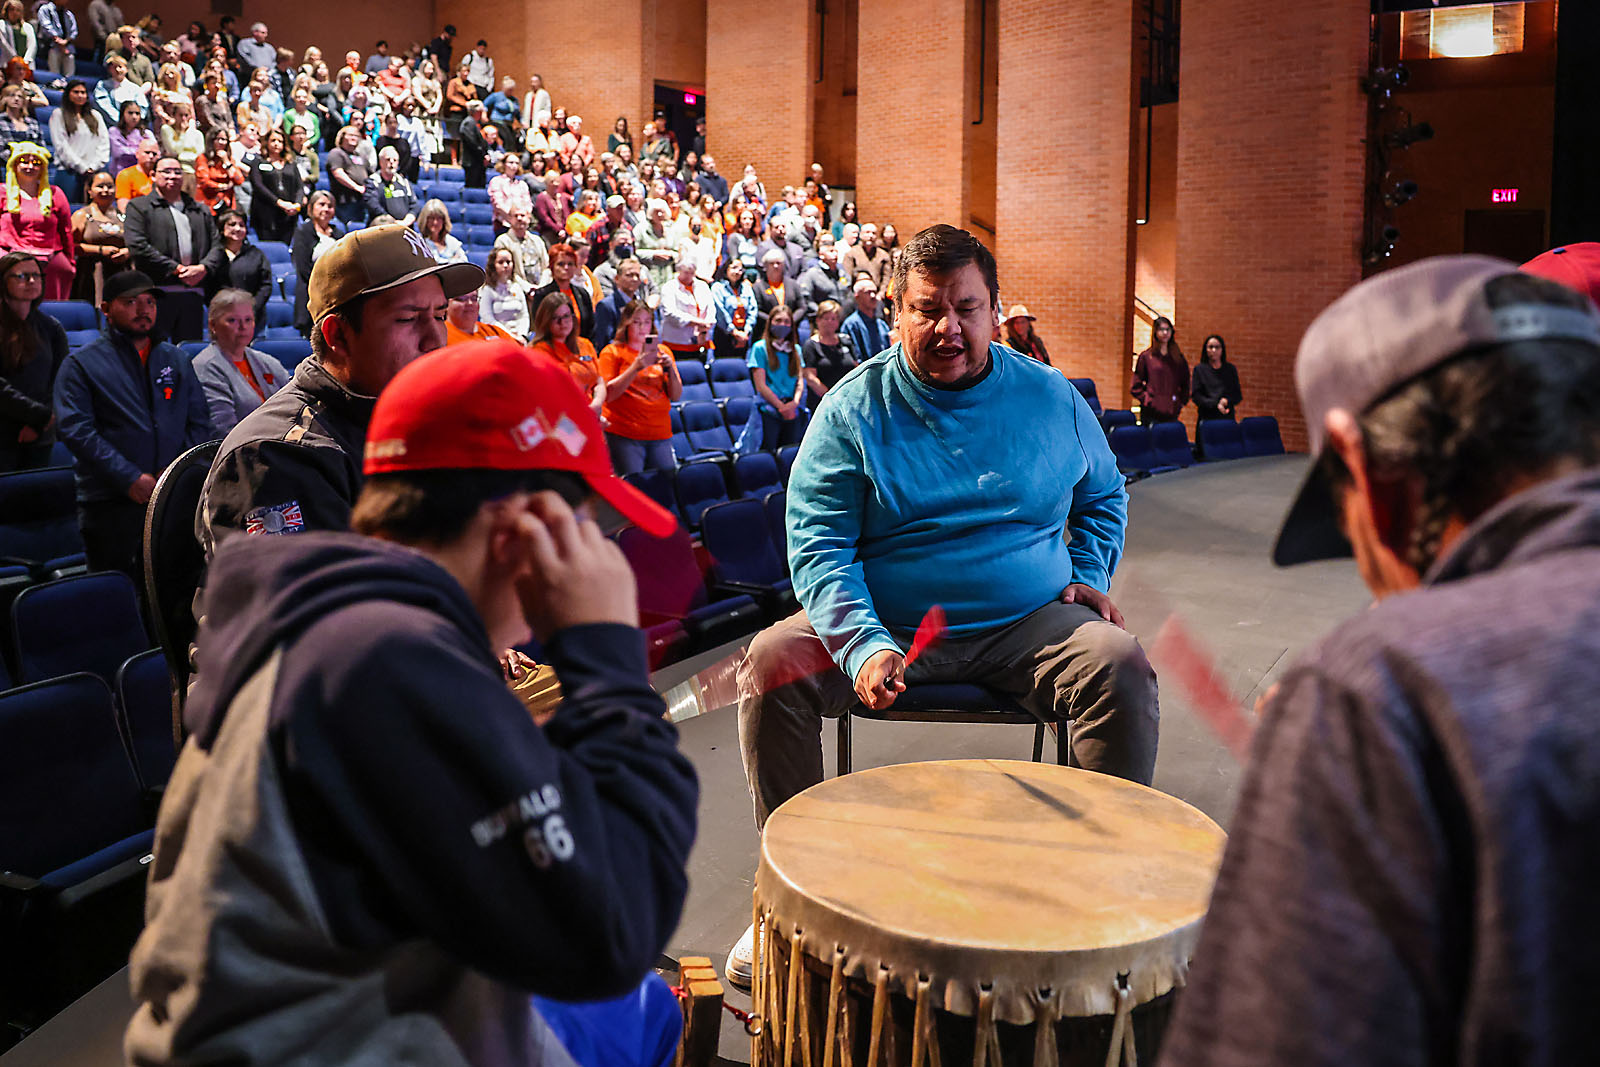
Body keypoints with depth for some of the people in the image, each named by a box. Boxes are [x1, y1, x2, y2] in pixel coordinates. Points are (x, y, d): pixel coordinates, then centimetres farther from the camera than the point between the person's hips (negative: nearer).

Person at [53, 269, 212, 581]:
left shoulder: (176, 359, 18)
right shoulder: (81, 364, 5)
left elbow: (199, 422, 14)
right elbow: (75, 429, -6)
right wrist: (131, 479, -15)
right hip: (110, 503, -3)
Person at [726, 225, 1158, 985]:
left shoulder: (1049, 397, 5)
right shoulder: (854, 408, -3)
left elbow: (1103, 495, 23)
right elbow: (817, 546, -8)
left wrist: (1088, 577, 4)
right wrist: (864, 646, -24)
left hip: (1027, 626, 1)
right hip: (884, 623, -1)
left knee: (1121, 665, -26)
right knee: (771, 663, -23)